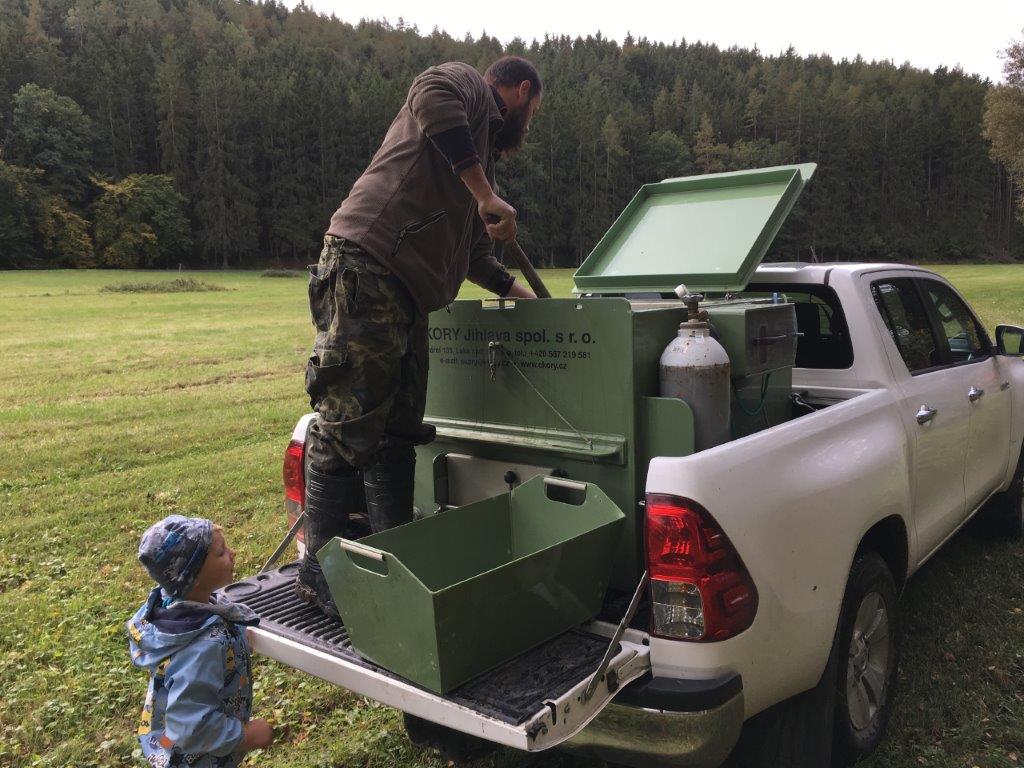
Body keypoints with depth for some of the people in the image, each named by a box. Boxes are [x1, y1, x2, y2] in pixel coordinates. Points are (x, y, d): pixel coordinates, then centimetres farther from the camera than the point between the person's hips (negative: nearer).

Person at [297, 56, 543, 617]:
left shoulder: (482, 148, 32)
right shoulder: (466, 84, 7)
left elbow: (472, 254, 39)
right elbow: (430, 97, -20)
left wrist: (522, 294, 47)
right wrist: (486, 194, -19)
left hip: (405, 299, 10)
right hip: (364, 268, -10)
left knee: (397, 434, 9)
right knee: (348, 425, -7)